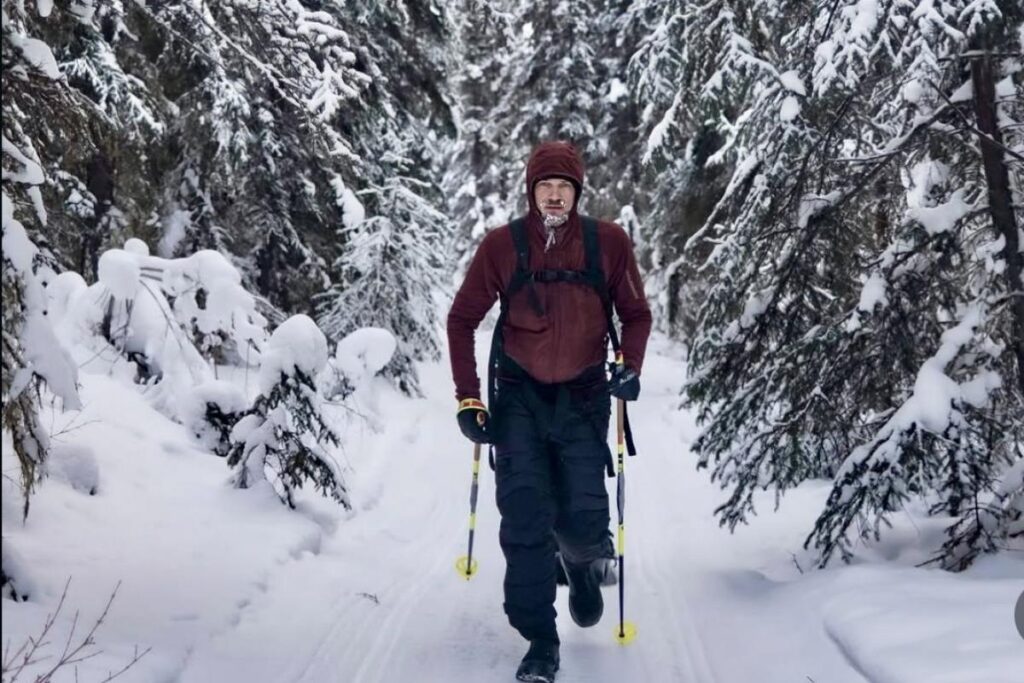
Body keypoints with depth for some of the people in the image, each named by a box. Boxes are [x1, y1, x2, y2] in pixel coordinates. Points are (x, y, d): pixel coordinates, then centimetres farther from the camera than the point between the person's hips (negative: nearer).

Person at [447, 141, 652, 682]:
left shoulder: (609, 243, -4)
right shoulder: (501, 246, -5)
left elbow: (636, 313, 8)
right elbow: (462, 319, 3)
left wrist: (629, 366, -11)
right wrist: (468, 399, -3)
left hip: (584, 398, 0)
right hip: (519, 398, 0)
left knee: (584, 520, -4)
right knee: (525, 522, -5)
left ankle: (582, 561, 33)